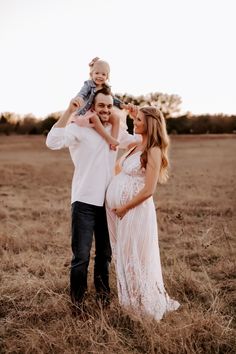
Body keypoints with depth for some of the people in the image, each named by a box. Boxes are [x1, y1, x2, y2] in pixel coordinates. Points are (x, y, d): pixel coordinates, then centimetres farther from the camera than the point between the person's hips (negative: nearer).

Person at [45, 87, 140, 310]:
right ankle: (77, 300, 15)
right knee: (81, 256, -4)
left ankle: (102, 293, 36)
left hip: (107, 202, 6)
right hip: (84, 202, -5)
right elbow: (53, 142, -26)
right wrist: (69, 111, -29)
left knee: (105, 253, 17)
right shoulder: (79, 128, -9)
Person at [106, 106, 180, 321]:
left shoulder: (153, 151, -15)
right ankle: (133, 299, 33)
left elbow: (148, 191, -18)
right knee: (124, 256, 17)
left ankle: (149, 305, 21)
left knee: (135, 258, 4)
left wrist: (124, 208, -13)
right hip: (118, 208, 8)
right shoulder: (137, 146, 9)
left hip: (135, 209, -8)